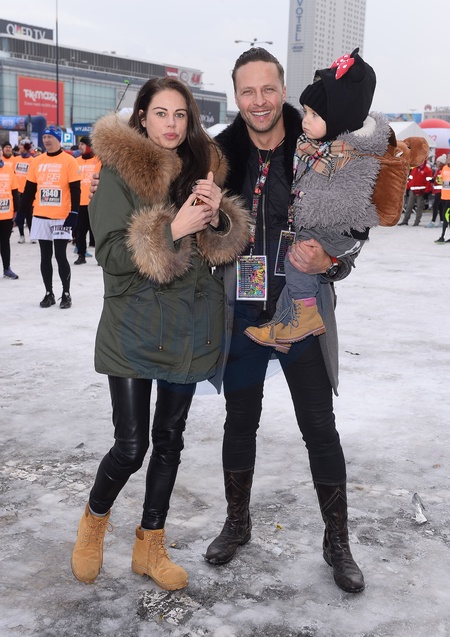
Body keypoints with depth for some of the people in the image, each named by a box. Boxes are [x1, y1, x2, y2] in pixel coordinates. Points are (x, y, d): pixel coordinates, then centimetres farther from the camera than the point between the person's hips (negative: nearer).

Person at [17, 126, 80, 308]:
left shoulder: (69, 161, -4)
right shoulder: (37, 161, 9)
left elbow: (75, 190, -6)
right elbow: (29, 189, 12)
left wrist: (74, 213, -14)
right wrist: (22, 212, 9)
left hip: (62, 217, -4)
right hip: (41, 217, 4)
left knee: (60, 256, -2)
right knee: (45, 257, 9)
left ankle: (66, 294, 10)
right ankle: (49, 294, 18)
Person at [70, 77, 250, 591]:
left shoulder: (201, 169, 8)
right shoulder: (118, 172, -6)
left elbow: (227, 248, 8)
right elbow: (110, 254, -13)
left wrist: (218, 214, -13)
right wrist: (173, 228, -23)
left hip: (189, 327, 5)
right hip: (135, 327, -4)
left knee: (169, 439, 12)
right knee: (130, 446, -4)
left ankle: (150, 545, 30)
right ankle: (94, 519, 29)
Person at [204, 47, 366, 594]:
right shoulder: (220, 155, -2)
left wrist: (328, 262, -23)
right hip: (241, 313, 2)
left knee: (320, 428, 6)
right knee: (240, 421, 15)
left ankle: (337, 542, 25)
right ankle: (237, 523, 37)